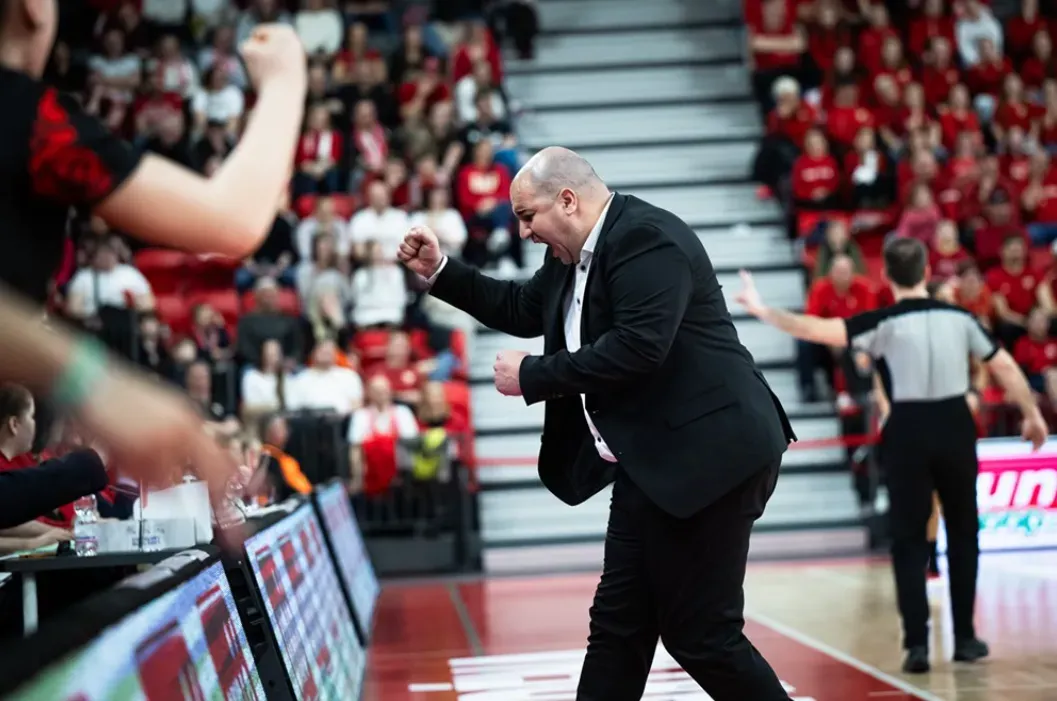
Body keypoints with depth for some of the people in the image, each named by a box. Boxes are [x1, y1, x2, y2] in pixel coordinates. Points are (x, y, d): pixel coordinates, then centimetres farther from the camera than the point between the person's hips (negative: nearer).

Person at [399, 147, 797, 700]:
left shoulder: (647, 238, -16)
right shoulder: (576, 253, 14)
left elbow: (638, 347, -29)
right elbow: (523, 310, 31)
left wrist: (532, 375, -18)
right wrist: (438, 272, 21)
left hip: (704, 459, -10)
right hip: (648, 465, 10)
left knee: (702, 636, -5)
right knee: (617, 625, 12)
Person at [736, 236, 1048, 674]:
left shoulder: (886, 323, -7)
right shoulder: (958, 317, 2)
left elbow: (819, 330, -15)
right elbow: (1005, 367, 6)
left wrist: (762, 311, -7)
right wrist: (1032, 414, 17)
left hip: (909, 432, -2)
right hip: (955, 428, 2)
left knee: (909, 540, 6)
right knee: (963, 535, 16)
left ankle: (917, 644, -3)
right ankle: (965, 638, 19)